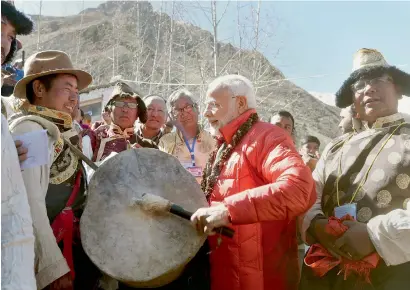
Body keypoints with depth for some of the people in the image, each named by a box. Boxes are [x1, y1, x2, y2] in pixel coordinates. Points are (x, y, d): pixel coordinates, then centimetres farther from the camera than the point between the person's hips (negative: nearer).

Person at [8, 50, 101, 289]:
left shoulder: (62, 130, 13)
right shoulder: (28, 130, -14)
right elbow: (31, 204, -23)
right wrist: (54, 268, -24)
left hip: (77, 246, 9)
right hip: (55, 250, -8)